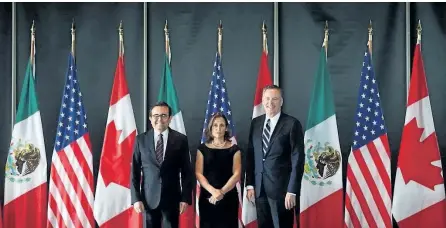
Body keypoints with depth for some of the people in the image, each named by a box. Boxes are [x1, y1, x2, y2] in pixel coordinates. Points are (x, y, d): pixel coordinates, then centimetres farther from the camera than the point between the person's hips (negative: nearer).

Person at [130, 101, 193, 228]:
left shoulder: (180, 139, 0)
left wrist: (185, 198, -4)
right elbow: (134, 171, 3)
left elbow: (187, 171, 2)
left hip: (172, 198, -1)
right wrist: (136, 198, -4)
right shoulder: (141, 139, 2)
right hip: (149, 198, 1)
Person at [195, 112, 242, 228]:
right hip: (207, 196, 1)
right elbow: (198, 173, -1)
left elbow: (237, 174, -3)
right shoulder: (203, 148, 5)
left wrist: (222, 192, -16)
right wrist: (213, 191, -16)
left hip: (228, 197, -1)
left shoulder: (234, 149, 3)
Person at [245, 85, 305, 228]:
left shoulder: (292, 124, -6)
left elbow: (297, 159, -9)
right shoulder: (256, 123, 9)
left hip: (281, 188, -5)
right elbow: (250, 155, 12)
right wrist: (250, 184, 7)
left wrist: (292, 191, -13)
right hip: (259, 188, 5)